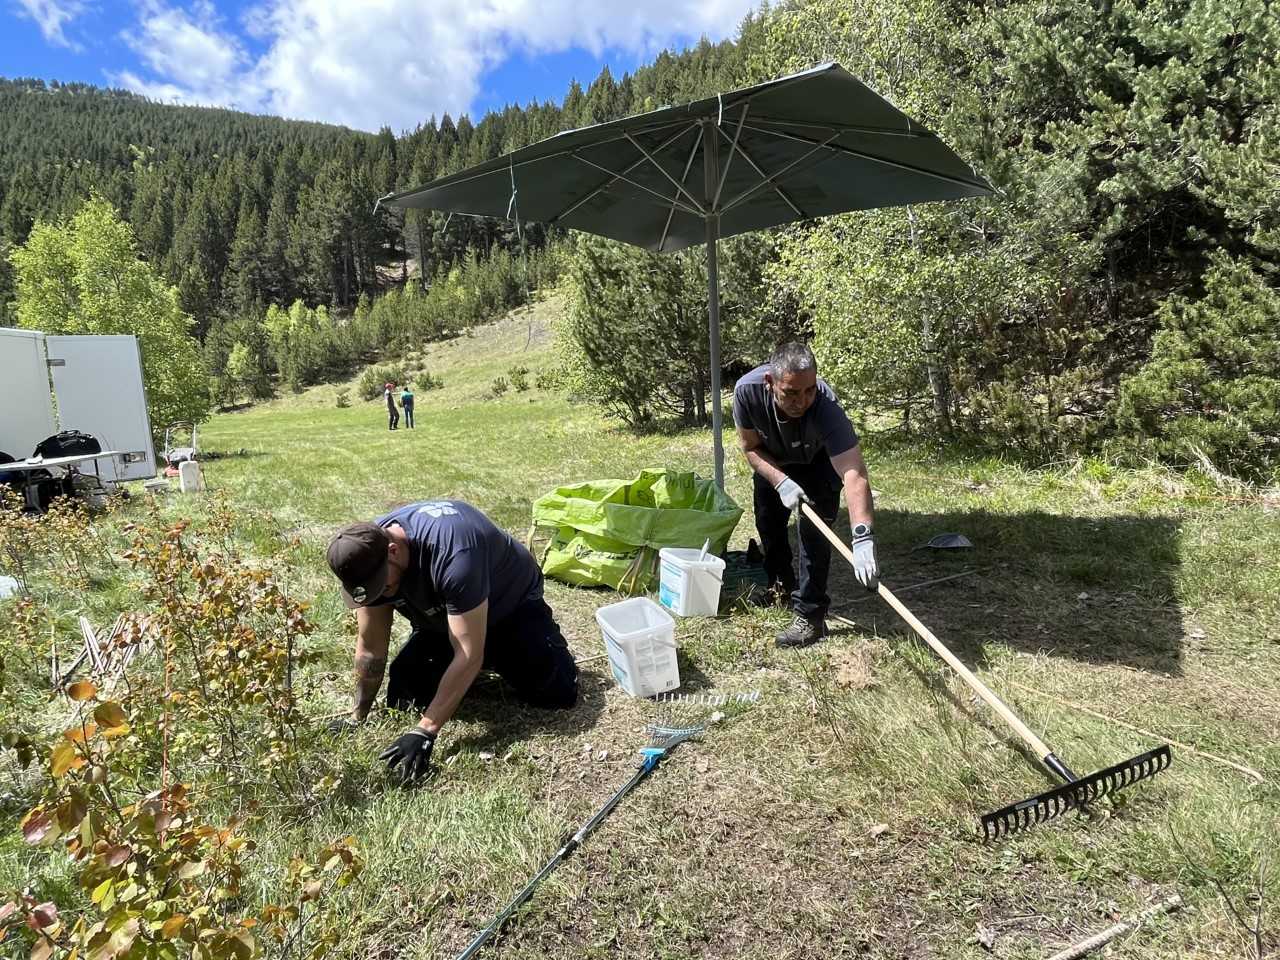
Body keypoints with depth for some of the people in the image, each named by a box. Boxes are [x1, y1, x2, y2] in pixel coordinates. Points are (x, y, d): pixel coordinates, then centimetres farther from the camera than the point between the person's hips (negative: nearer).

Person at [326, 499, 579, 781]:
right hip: (441, 620, 5)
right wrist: (357, 717, -11)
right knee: (403, 697, -10)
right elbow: (371, 646, -11)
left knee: (556, 693, -17)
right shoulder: (368, 554, -23)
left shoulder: (452, 554, -43)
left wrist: (424, 732, -40)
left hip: (511, 602, -5)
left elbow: (468, 655, -41)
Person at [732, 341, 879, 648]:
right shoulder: (747, 390, -37)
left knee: (813, 527, -18)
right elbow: (750, 447, -19)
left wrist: (862, 538, -66)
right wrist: (781, 482, -34)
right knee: (768, 522, 14)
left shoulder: (825, 407, -46)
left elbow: (854, 475, -55)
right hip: (772, 460, 4)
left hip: (818, 460, -3)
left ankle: (810, 616, -6)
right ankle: (780, 582, 42)